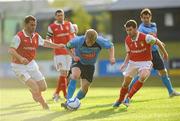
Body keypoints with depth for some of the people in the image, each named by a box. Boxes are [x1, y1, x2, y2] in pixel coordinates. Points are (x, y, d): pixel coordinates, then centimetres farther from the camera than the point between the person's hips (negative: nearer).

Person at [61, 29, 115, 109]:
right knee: (75, 75, -35)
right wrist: (73, 56, -21)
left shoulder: (100, 41, -23)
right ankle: (68, 101, -36)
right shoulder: (78, 41, -26)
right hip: (78, 62, -3)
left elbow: (110, 46, -4)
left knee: (85, 87, -3)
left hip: (90, 65, 3)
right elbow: (68, 47, -7)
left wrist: (111, 57, -19)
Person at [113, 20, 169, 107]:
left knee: (143, 77, -31)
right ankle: (120, 100, 27)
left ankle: (128, 97, -24)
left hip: (145, 62, -4)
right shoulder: (127, 40, -3)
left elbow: (158, 42, -5)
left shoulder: (146, 37, -20)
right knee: (126, 82, 2)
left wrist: (165, 53, 6)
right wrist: (125, 64, -4)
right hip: (132, 62, 4)